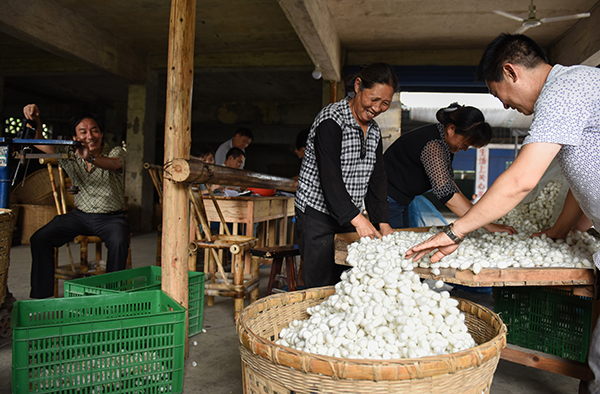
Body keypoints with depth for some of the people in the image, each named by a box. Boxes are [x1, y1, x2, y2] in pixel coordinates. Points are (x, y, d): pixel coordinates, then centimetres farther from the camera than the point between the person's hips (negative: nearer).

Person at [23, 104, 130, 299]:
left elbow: (113, 164, -32)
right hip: (80, 215, 4)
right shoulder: (70, 154, 5)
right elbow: (40, 143, -2)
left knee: (119, 242, -35)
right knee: (39, 238, -13)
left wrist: (91, 158, -54)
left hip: (111, 217, -4)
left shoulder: (116, 152, -8)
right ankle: (41, 295, 0)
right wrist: (35, 120, -22)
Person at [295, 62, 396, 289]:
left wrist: (383, 223, 0)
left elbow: (376, 178, 10)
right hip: (317, 215, -7)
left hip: (349, 217, 7)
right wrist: (357, 219, -31)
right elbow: (329, 176, -24)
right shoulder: (331, 121, -15)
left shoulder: (374, 130, 10)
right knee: (321, 289, -4)